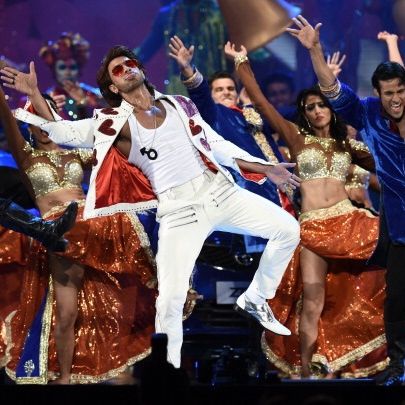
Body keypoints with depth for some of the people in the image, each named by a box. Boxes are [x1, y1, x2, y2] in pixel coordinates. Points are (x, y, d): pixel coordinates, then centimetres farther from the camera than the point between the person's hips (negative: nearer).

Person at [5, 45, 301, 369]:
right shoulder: (115, 122, 1)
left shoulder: (178, 105, 10)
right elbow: (60, 131, -3)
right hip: (179, 212, -4)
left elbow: (218, 145, 15)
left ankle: (255, 300, 18)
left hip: (220, 192, 4)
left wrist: (265, 169, 11)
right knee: (170, 299, -12)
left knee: (288, 230, -1)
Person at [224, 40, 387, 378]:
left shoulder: (347, 144, 15)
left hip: (347, 220, 2)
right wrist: (241, 63, 0)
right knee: (313, 303, -8)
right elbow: (260, 101, 2)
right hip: (312, 226, -2)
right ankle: (306, 371, -2)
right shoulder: (298, 139, 8)